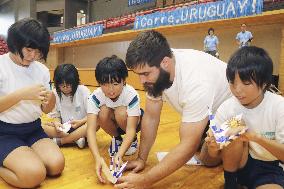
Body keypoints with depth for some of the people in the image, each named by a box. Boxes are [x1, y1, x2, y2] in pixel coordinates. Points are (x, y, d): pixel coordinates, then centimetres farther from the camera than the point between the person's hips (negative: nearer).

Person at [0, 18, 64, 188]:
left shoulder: (42, 70, 5)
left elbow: (45, 110, 8)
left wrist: (51, 99, -14)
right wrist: (21, 94, -27)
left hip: (33, 129, 6)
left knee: (57, 165, -17)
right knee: (34, 175, -25)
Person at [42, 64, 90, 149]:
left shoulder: (83, 90, -10)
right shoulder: (55, 93, -4)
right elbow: (56, 115, 4)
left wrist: (81, 122, -26)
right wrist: (57, 123, -18)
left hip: (81, 126, -2)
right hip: (64, 128, 2)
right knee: (43, 127, -22)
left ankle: (59, 140, -23)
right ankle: (76, 138, -24)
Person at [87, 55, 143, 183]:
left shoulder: (132, 95, -33)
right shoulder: (95, 97, -28)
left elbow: (131, 129, -37)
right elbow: (91, 129, -37)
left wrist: (119, 155, -53)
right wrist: (98, 158, -52)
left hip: (132, 121, -1)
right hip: (113, 124, 2)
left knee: (121, 112, -35)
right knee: (103, 112, -31)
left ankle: (133, 140, -3)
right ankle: (117, 139, -1)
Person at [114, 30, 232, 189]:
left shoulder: (196, 81, -42)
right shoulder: (154, 70, -21)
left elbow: (188, 146, -38)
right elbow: (151, 117, -12)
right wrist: (141, 159, -10)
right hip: (200, 108, 6)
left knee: (209, 159, -9)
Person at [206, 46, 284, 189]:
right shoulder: (226, 108, -14)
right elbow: (214, 155, -9)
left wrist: (257, 137, -35)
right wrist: (213, 147, -33)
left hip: (268, 168, -2)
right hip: (237, 164, 2)